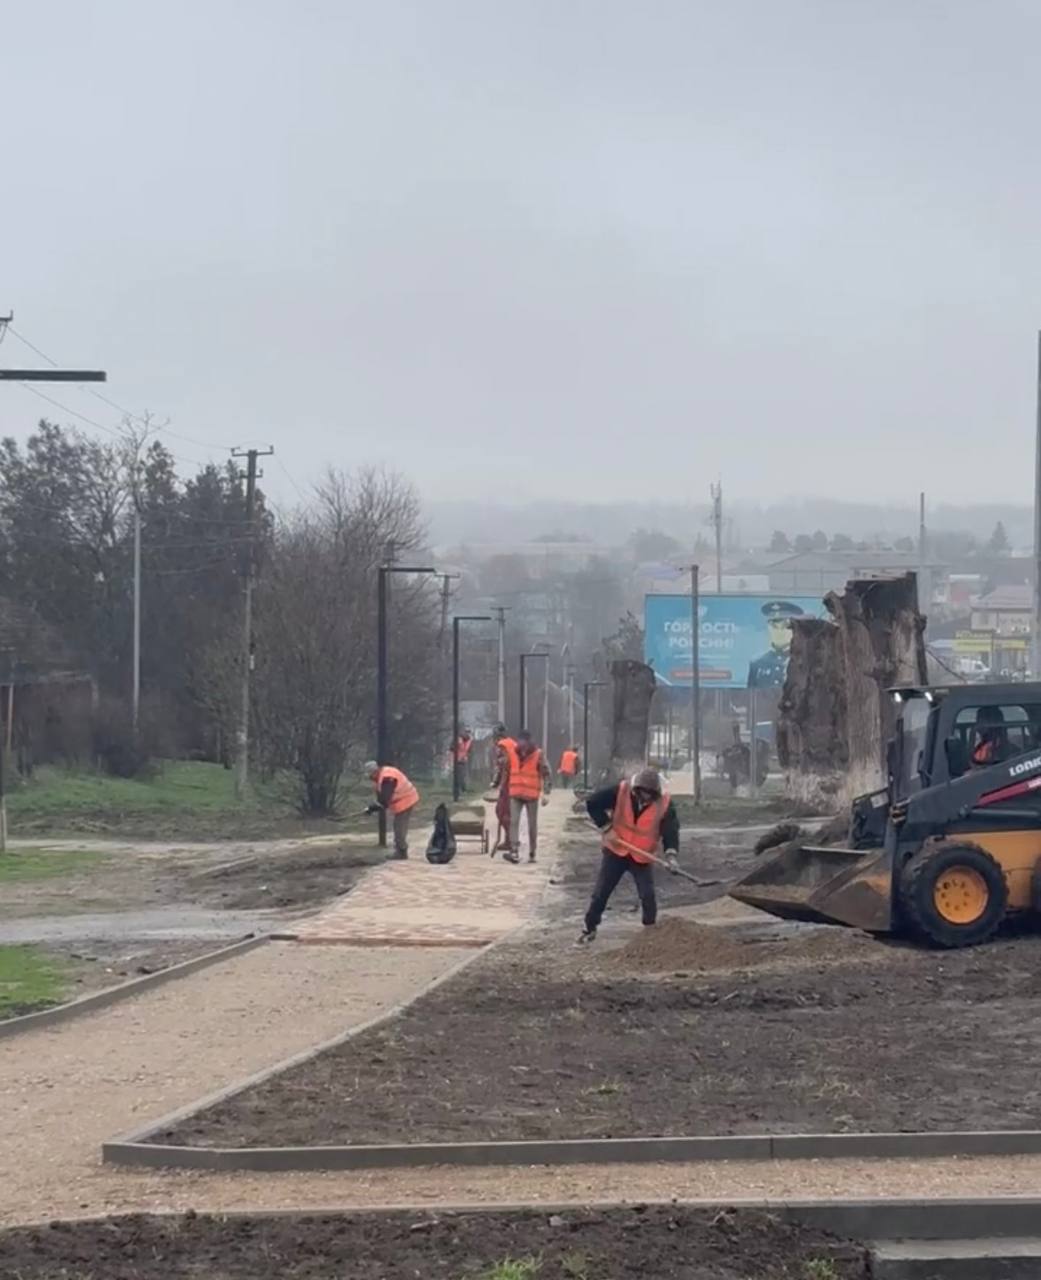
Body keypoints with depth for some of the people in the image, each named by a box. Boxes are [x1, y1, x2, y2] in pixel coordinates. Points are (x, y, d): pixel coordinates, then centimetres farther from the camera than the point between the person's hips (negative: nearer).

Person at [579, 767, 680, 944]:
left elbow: (671, 829, -17)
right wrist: (606, 828, -16)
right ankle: (590, 928, 19)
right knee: (601, 891, 4)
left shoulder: (664, 803, -16)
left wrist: (671, 854, -33)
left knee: (648, 895, -5)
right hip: (615, 851, 0)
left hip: (642, 857, 0)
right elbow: (593, 803, -11)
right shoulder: (621, 792, -17)